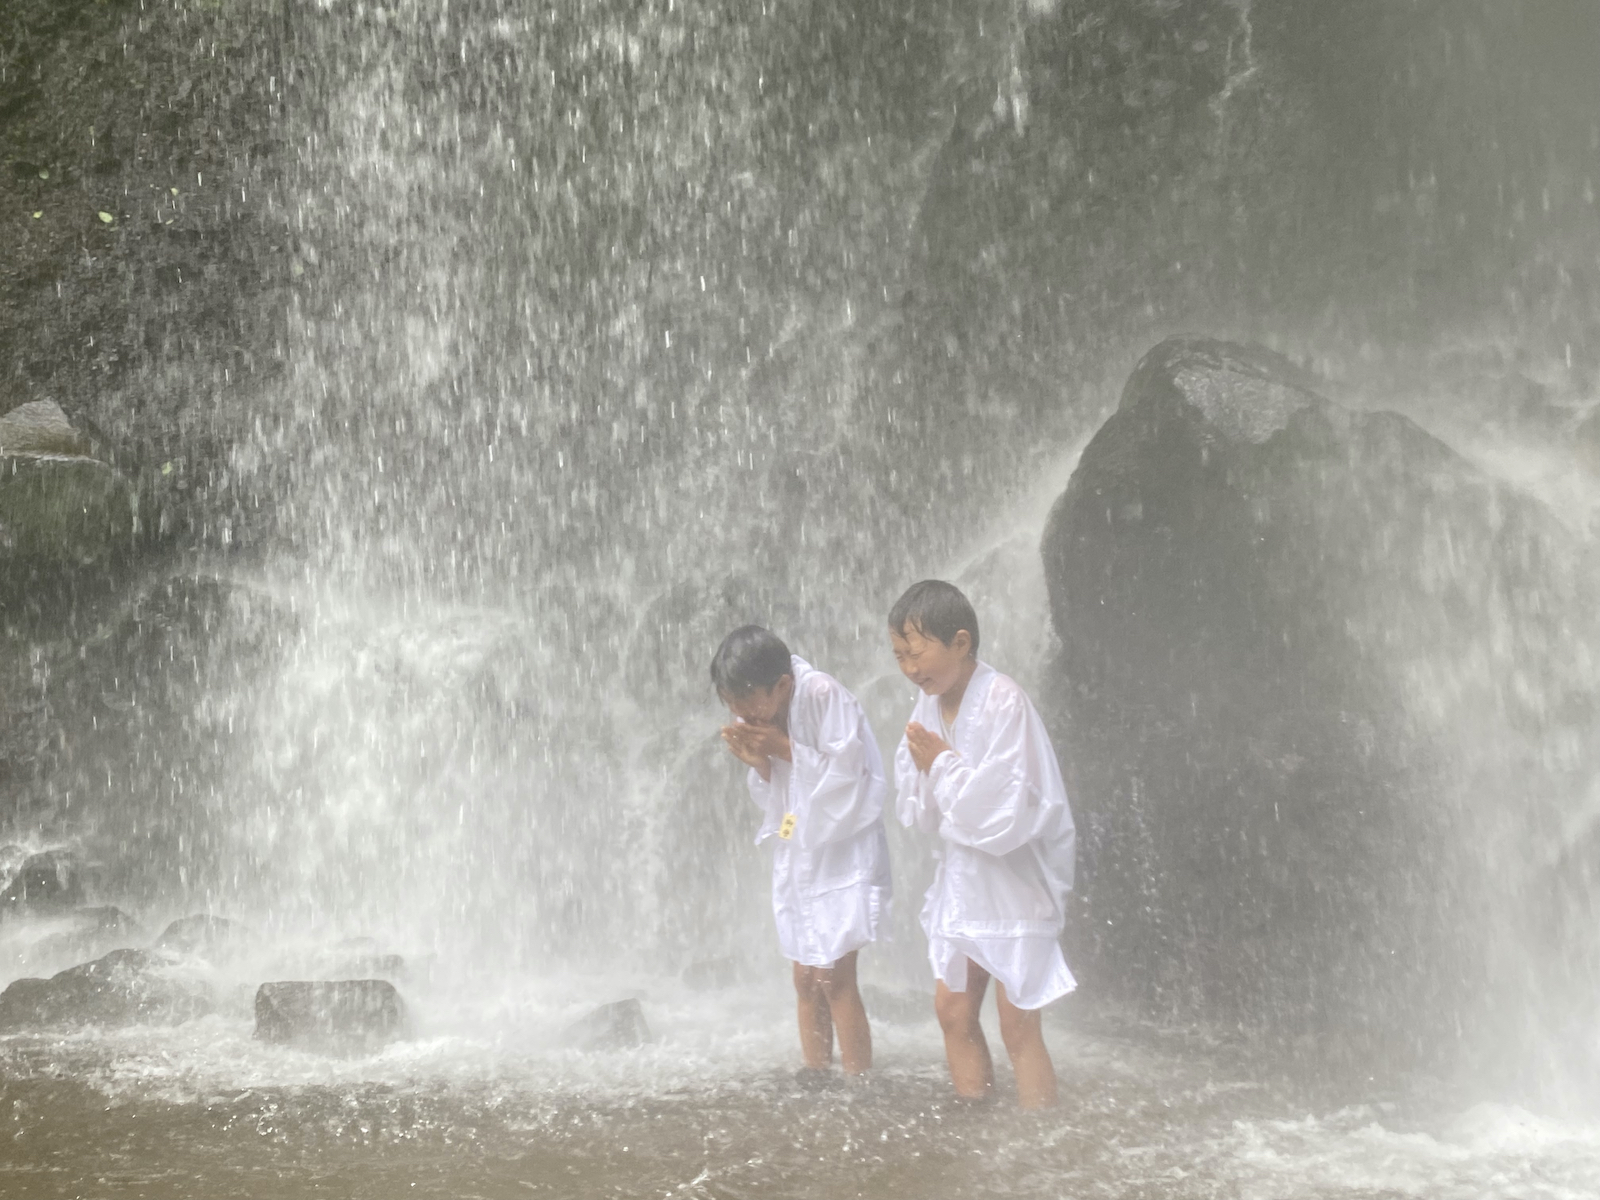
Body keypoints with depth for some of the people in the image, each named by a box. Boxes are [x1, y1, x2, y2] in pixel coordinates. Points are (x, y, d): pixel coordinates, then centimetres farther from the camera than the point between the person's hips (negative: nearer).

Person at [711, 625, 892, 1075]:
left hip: (842, 850, -7)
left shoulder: (824, 695, -19)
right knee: (806, 978, 9)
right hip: (797, 856, 7)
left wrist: (785, 749, -21)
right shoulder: (758, 718, 3)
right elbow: (771, 797, 10)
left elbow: (848, 771, -19)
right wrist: (759, 764, -11)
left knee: (835, 977, -10)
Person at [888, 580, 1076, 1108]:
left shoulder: (1004, 702, -21)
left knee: (1018, 1028, -3)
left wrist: (942, 765, -17)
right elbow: (918, 812, 5)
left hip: (1014, 882, -8)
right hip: (961, 880, 8)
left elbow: (1005, 812, -25)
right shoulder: (930, 704, 2)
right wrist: (925, 771, -15)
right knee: (953, 1011, 12)